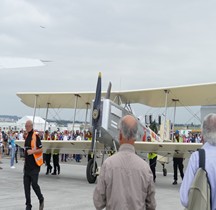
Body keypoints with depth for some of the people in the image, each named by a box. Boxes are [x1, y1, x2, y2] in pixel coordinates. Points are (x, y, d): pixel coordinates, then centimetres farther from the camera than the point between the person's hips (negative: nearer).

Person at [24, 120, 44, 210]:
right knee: (26, 185, 5)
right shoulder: (27, 136, 15)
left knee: (34, 184, -7)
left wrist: (32, 151, -24)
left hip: (34, 165, -7)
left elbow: (41, 150, -13)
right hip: (27, 165, 7)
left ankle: (41, 199, 16)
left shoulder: (35, 136, -9)